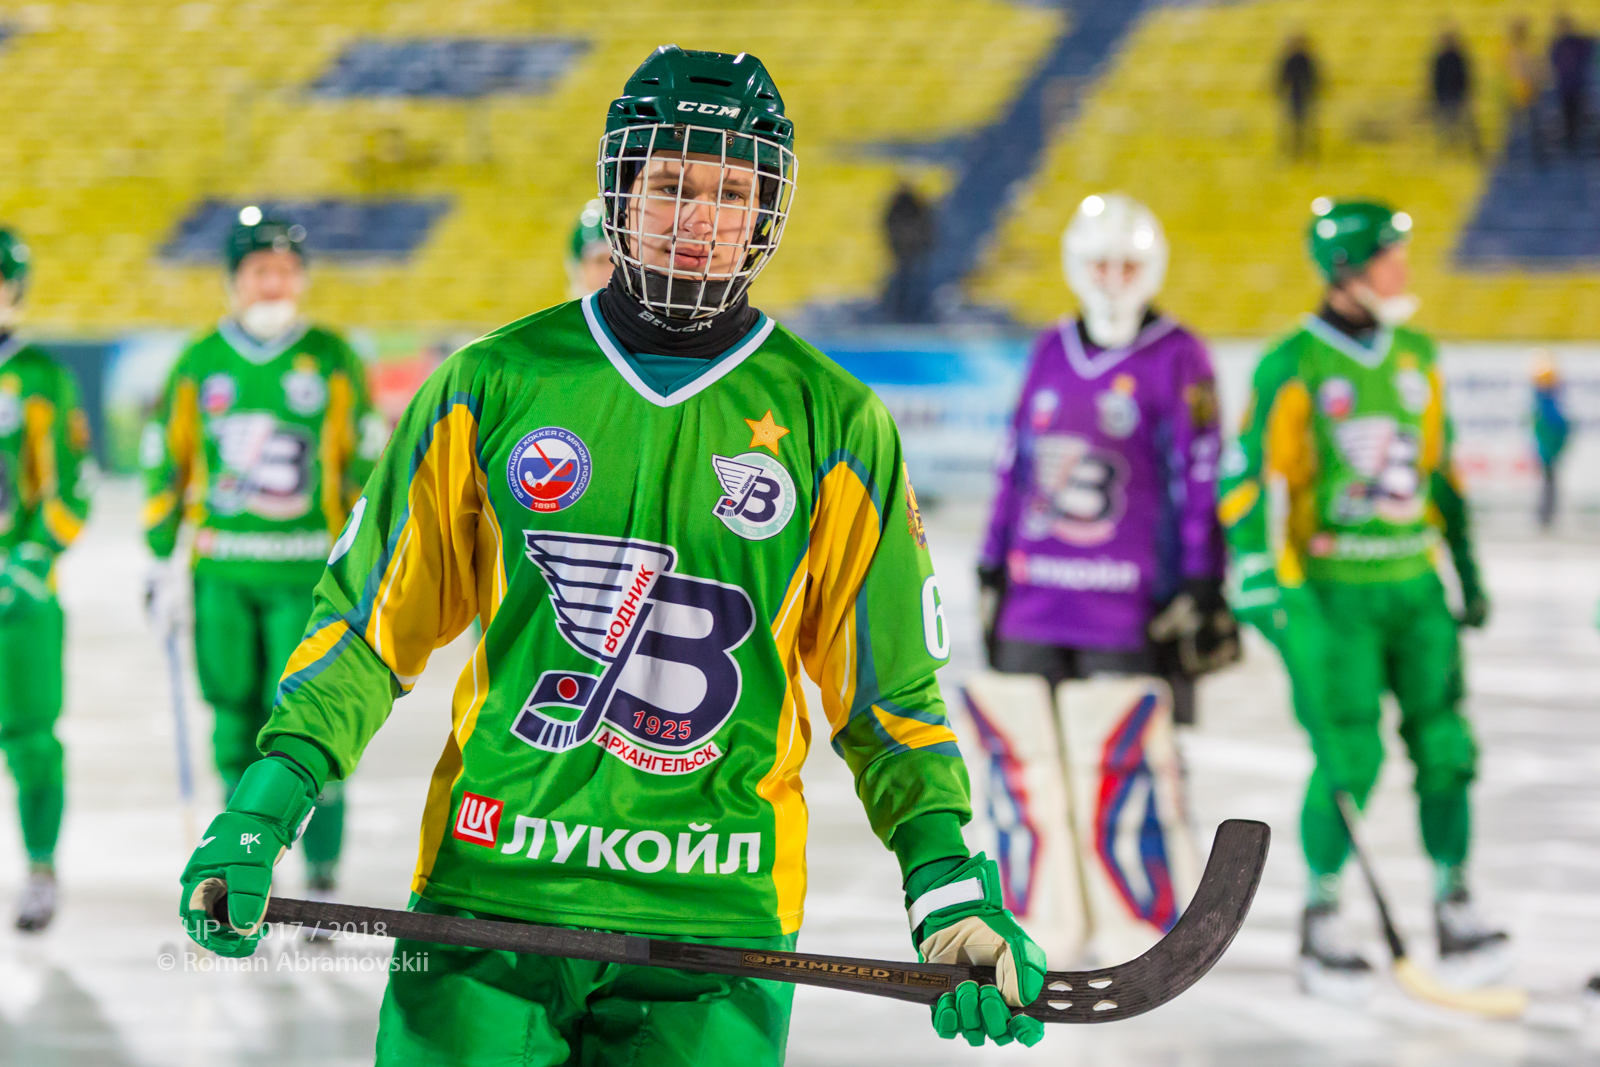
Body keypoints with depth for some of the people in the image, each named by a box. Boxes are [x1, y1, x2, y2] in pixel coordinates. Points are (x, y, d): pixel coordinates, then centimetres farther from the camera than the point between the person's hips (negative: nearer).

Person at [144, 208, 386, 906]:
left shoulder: (332, 360, 4)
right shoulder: (198, 364, 7)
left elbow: (367, 461, 7)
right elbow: (165, 463, 14)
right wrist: (160, 560, 10)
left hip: (309, 571, -2)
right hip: (223, 573, 2)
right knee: (236, 721, 5)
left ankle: (322, 878, 1)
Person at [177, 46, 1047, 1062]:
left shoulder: (836, 424, 5)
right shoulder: (494, 385, 5)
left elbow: (889, 692, 9)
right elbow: (374, 619, 11)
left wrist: (950, 884, -4)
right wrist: (266, 806, 0)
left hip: (714, 916, 0)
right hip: (488, 893, 0)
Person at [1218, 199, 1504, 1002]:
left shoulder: (1416, 356, 12)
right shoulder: (1292, 367, -8)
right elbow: (1250, 478, -9)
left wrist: (1467, 565, 20)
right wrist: (1262, 579, -17)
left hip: (1413, 583, 5)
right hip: (1329, 591, -5)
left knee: (1443, 744, -2)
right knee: (1349, 758, -9)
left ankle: (1455, 912, 7)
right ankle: (1321, 920, 8)